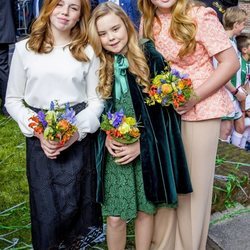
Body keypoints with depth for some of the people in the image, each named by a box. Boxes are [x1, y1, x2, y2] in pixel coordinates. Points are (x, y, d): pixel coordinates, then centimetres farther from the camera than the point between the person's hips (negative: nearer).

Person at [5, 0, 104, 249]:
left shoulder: (88, 52, 4)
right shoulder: (24, 48, 2)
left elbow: (97, 100, 5)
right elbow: (12, 100, 4)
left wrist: (77, 130, -12)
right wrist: (39, 131, -10)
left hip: (78, 138, 0)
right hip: (39, 139, 0)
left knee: (75, 205, 3)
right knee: (45, 207, 5)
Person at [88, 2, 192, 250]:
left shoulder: (150, 57, -7)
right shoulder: (98, 66, 3)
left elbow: (163, 107, -7)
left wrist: (141, 142, -12)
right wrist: (106, 136, -7)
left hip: (147, 150, -2)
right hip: (114, 151, 2)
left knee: (145, 210, 12)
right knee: (114, 217, 5)